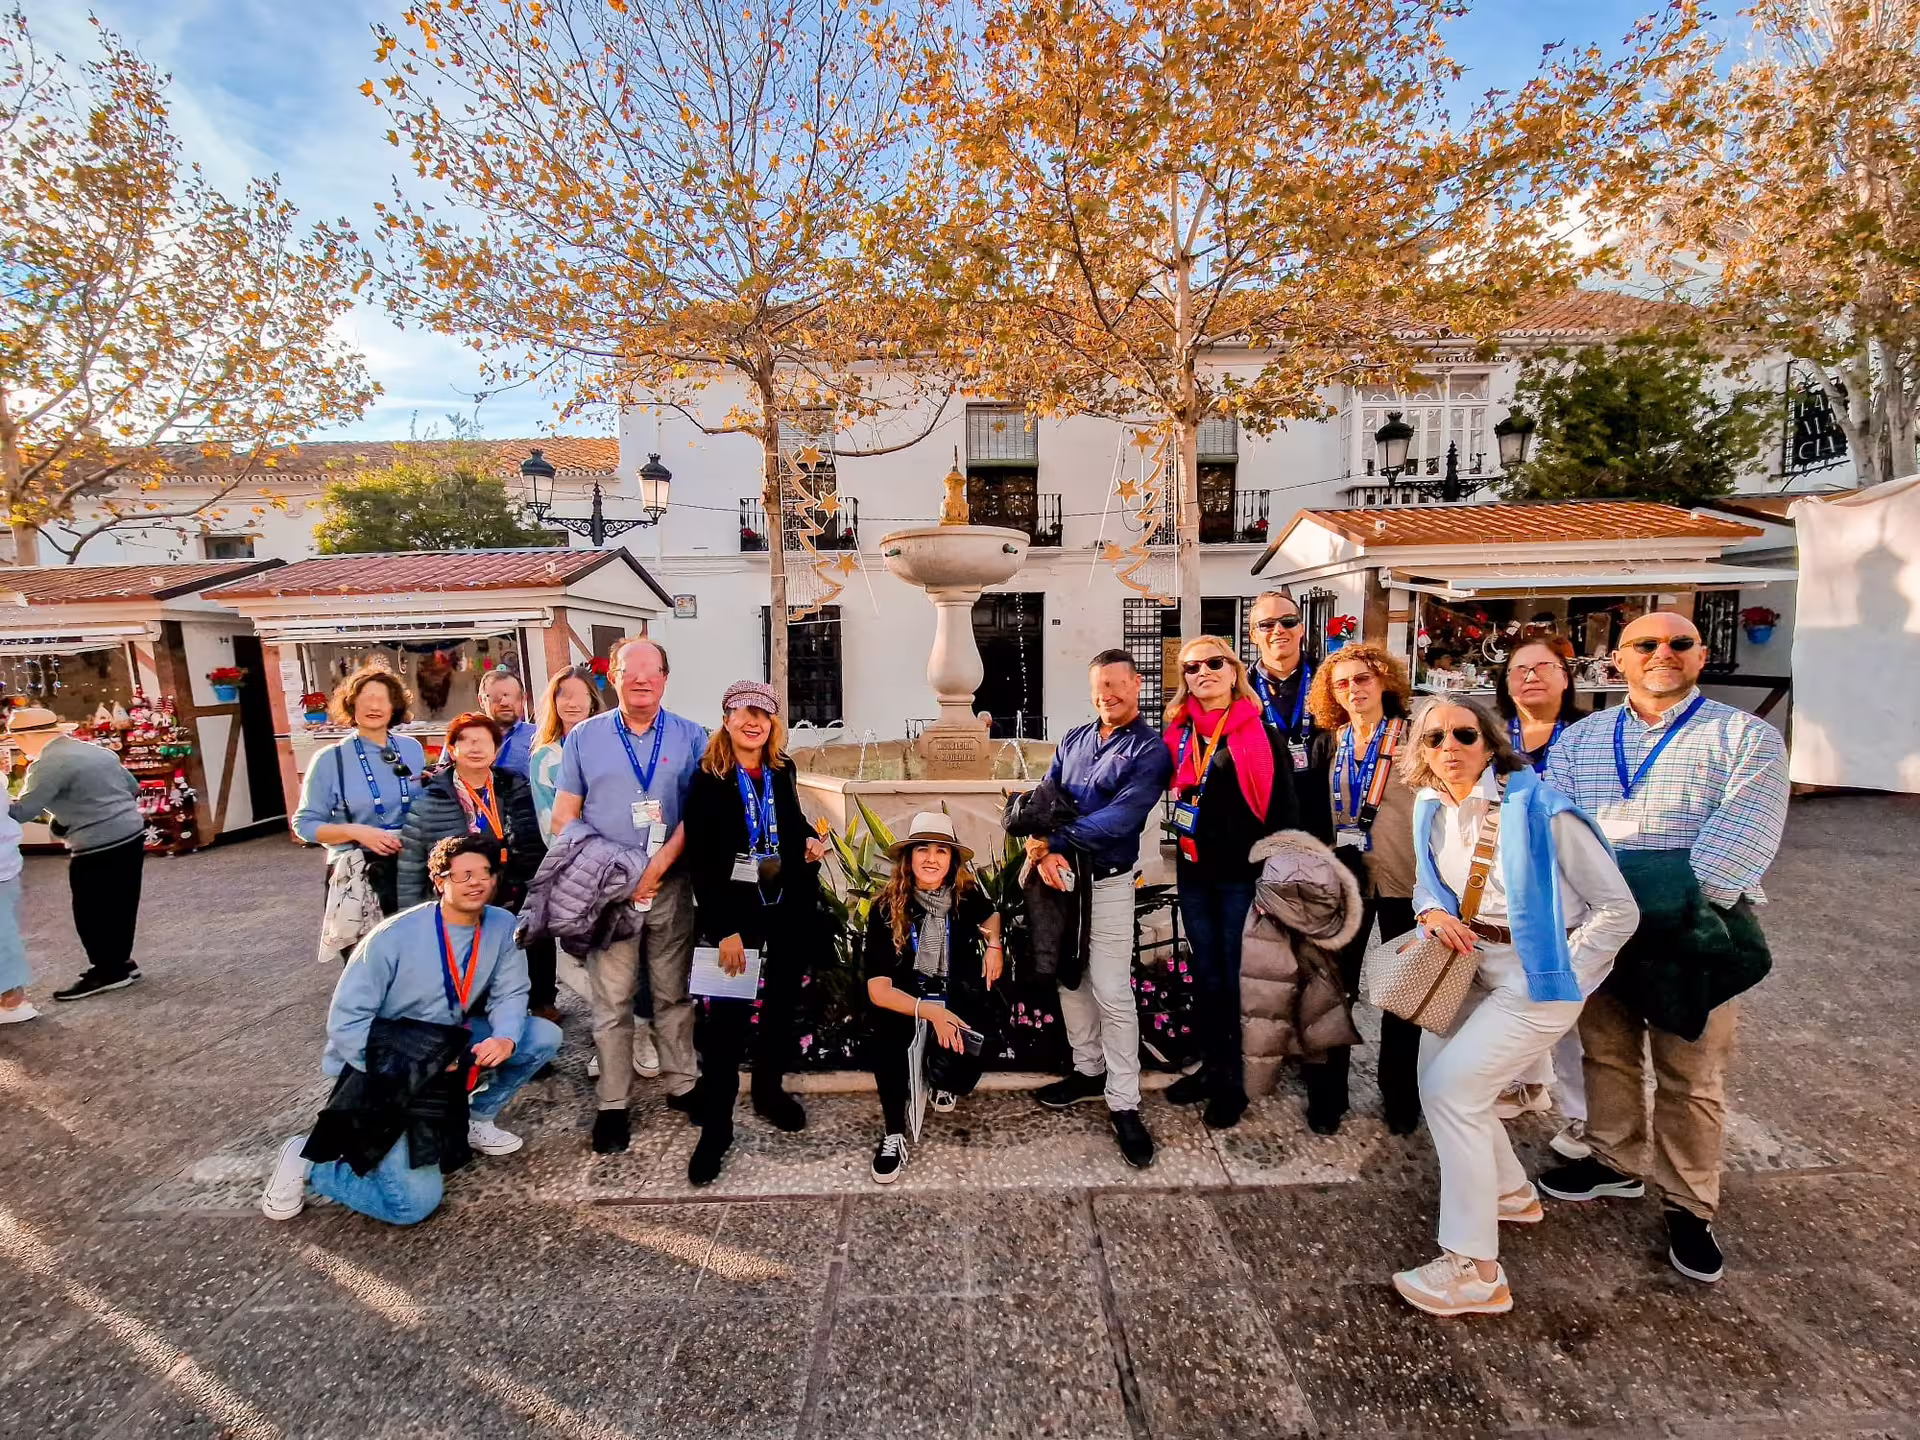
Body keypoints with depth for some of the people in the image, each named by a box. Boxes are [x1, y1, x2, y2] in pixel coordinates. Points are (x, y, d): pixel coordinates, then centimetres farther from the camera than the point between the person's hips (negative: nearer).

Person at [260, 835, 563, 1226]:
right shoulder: (395, 937, -24)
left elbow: (509, 994, -7)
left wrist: (505, 1039, -28)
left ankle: (476, 1120, 12)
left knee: (543, 1036, -10)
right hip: (385, 1065, -5)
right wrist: (406, 1071, -25)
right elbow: (345, 1021, -20)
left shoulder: (503, 926, -11)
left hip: (448, 1045, 6)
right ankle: (307, 1160, 11)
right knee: (416, 1202, -13)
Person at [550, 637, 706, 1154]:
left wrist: (658, 865, -13)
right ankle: (612, 1104, 17)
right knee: (611, 1001, 5)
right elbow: (564, 816, 5)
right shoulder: (584, 737, 5)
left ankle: (681, 1084, 24)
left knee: (674, 993, 10)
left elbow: (696, 812, -3)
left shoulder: (690, 737, 3)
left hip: (671, 885, 0)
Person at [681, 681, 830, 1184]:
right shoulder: (707, 780, -10)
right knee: (727, 1017, -2)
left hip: (792, 907, 5)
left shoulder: (782, 770, 5)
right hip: (736, 912, -5)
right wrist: (724, 929, -17)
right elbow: (700, 861, -12)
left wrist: (811, 842, -1)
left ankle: (769, 1090, 36)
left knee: (782, 1002, 16)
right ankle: (715, 1126, 12)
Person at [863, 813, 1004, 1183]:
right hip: (906, 1000, -1)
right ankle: (894, 1135, -15)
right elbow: (877, 989, -19)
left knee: (955, 1069, -28)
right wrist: (929, 1011, -35)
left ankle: (946, 1085, 12)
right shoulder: (886, 908, -14)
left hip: (959, 999, 1)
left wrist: (994, 944, -2)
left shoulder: (967, 895, -7)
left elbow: (991, 916, 21)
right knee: (881, 1033, -35)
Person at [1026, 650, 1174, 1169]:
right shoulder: (1074, 740, 10)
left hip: (1107, 882, -6)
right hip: (1059, 875, 6)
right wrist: (1043, 852, -15)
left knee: (1112, 993, -4)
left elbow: (1120, 818, -21)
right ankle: (1089, 1070, 33)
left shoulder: (1150, 750, -9)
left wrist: (1050, 839, -21)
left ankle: (1123, 1103, 9)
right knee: (1070, 980, 15)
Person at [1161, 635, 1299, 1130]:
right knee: (1206, 974, 15)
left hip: (1244, 875, -4)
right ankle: (1212, 1066, 31)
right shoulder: (1180, 734, 5)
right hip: (1195, 873, 5)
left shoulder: (1263, 736, -8)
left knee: (1239, 977, 7)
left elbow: (1284, 811, -8)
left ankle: (1234, 1081, 22)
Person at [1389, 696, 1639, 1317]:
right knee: (1436, 1076, 13)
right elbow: (1428, 884, 14)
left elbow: (1619, 908, -14)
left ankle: (1474, 1270, 3)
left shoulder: (1540, 807, -20)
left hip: (1535, 979, -7)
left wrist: (1559, 977, -14)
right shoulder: (1433, 809, 0)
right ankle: (1512, 1194, 40)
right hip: (1474, 966, 7)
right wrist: (1434, 912, -9)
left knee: (1450, 1088, -12)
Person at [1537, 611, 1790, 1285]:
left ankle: (1688, 1205, 25)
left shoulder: (1746, 737, -2)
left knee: (1691, 1076, 7)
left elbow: (1740, 842, -14)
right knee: (1606, 1053, 16)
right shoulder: (1578, 739, 8)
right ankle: (1617, 1161, 36)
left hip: (1696, 929, -3)